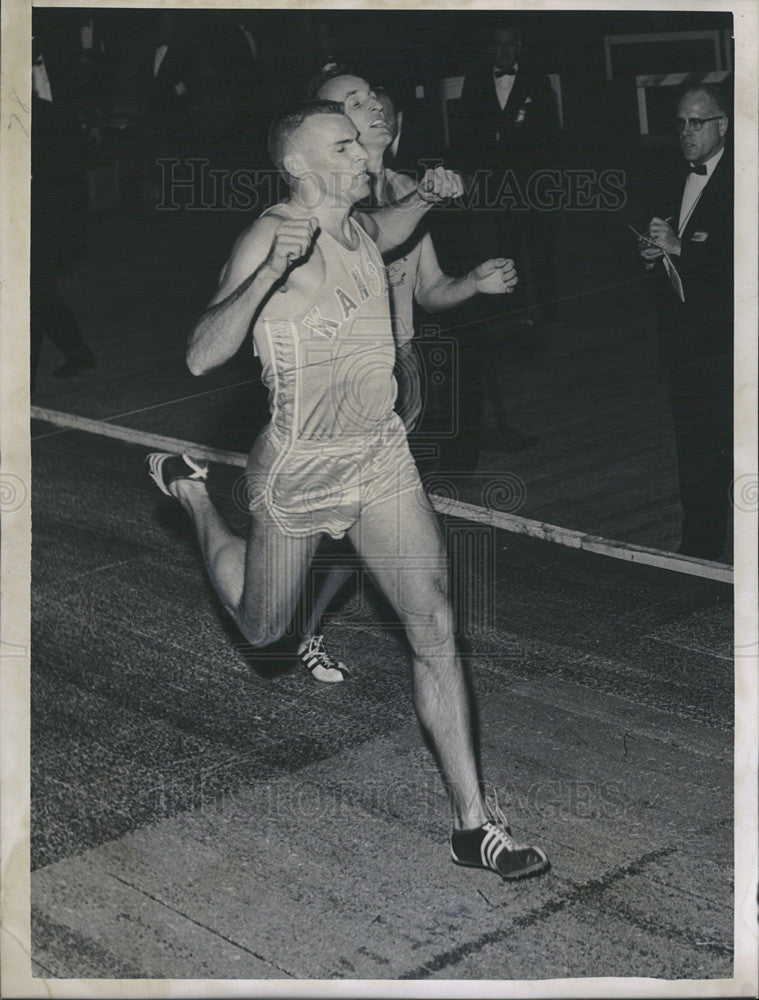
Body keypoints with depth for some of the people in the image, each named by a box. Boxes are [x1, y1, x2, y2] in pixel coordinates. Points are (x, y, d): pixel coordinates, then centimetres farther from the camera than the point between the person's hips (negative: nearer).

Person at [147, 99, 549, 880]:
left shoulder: (357, 228, 4)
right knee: (261, 629, 18)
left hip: (383, 459, 5)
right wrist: (270, 273, -41)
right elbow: (201, 356, -29)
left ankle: (472, 823, 1)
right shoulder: (269, 237, -18)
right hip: (299, 469, -5)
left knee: (434, 626, -5)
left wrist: (425, 197, 12)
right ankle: (189, 489, 44)